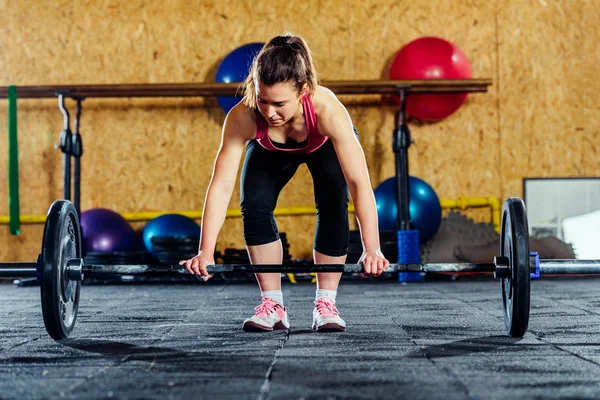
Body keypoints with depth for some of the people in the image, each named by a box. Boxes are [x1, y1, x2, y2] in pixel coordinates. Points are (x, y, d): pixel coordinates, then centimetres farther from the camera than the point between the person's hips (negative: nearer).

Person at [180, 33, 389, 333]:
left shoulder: (327, 110, -45)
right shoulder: (242, 117, -41)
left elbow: (359, 184, -46)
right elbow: (221, 185, -40)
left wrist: (372, 250, -53)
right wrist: (205, 253, -47)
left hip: (325, 144, -1)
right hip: (271, 151, 1)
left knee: (333, 206, -23)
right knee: (254, 205, -19)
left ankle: (325, 303, -7)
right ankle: (273, 304, -5)